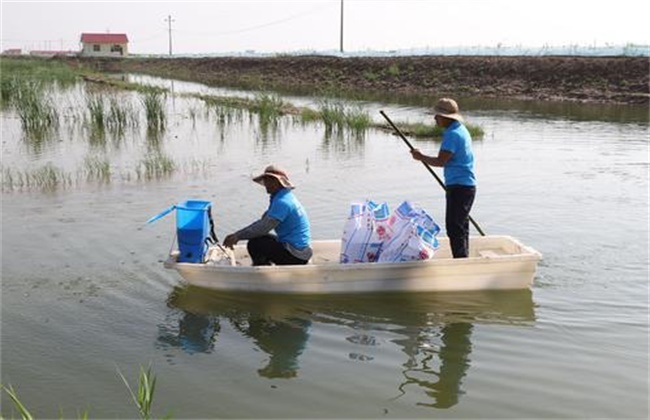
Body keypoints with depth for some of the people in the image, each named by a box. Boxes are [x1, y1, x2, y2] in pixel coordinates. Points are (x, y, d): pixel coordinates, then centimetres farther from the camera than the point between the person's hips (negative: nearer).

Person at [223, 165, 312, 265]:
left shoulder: (282, 202, -19)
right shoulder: (282, 197, 13)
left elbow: (263, 227, -23)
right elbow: (263, 221, 12)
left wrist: (238, 236, -14)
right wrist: (237, 235, 3)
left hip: (295, 255, -10)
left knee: (254, 244, -13)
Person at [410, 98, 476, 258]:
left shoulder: (452, 134, -17)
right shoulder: (461, 130, 16)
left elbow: (441, 161, -21)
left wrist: (421, 157, -8)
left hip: (459, 187, -11)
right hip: (466, 186, 11)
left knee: (454, 227, -8)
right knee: (460, 226, 17)